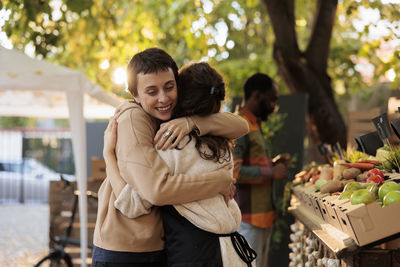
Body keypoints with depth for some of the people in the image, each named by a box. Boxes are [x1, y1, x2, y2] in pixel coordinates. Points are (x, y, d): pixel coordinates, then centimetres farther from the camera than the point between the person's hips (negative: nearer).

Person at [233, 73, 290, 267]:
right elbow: (233, 171, -25)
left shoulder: (253, 125, 19)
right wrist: (271, 173, -17)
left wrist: (272, 164, 11)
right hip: (247, 220, -10)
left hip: (262, 216, 10)